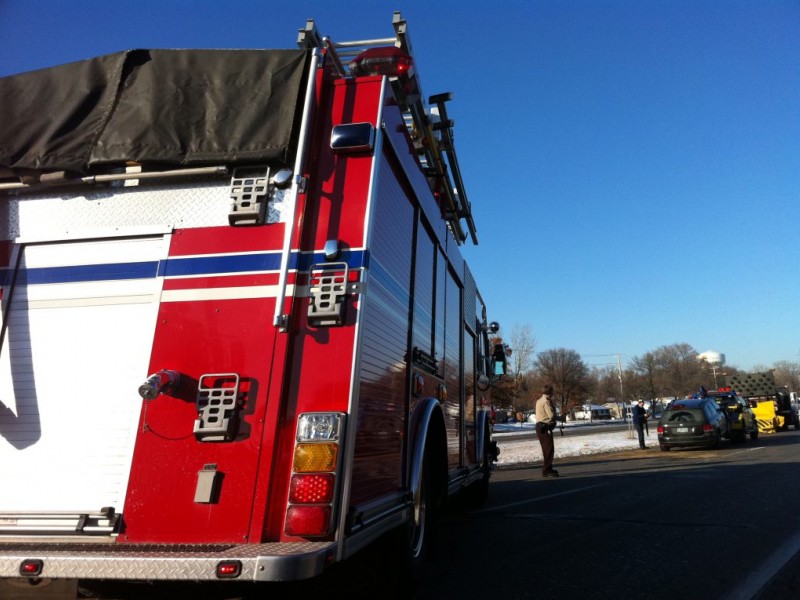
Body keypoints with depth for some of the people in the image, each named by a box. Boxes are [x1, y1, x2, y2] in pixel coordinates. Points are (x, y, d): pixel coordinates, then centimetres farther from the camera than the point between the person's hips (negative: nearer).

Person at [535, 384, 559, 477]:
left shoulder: (540, 401, 17)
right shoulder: (546, 401, -15)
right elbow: (552, 415, -21)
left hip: (540, 427, 10)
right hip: (545, 428, -10)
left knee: (547, 449, 19)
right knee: (549, 449, -8)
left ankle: (547, 469, 28)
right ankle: (547, 471, -7)